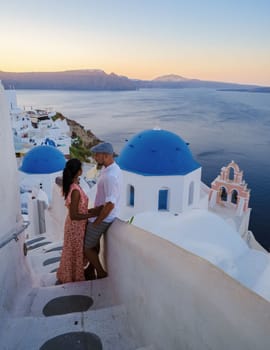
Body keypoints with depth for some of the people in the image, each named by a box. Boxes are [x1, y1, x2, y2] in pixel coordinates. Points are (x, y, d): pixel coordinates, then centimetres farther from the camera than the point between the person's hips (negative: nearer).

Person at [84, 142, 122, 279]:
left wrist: (97, 221, -19)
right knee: (94, 242, 25)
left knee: (86, 247, 6)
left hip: (103, 218, -9)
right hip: (101, 214, 10)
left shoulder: (110, 176, -32)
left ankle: (101, 273, 22)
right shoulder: (111, 168, 1)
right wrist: (96, 209, 16)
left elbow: (110, 204, -31)